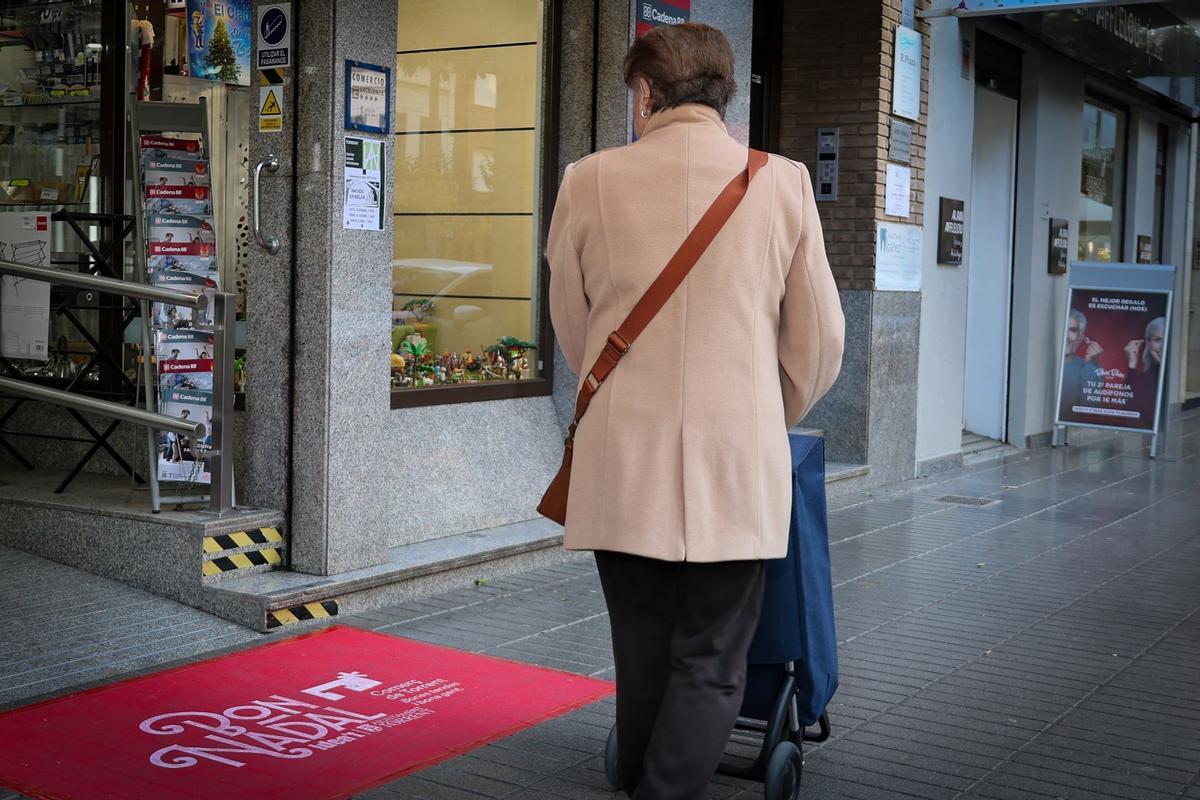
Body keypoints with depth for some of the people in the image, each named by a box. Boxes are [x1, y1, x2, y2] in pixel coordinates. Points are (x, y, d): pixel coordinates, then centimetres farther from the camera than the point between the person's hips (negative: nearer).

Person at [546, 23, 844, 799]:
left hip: (622, 469, 1)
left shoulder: (591, 181, -1)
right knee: (710, 670, 6)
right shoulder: (783, 183, -1)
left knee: (643, 663, 14)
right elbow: (819, 343, 5)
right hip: (737, 469, -1)